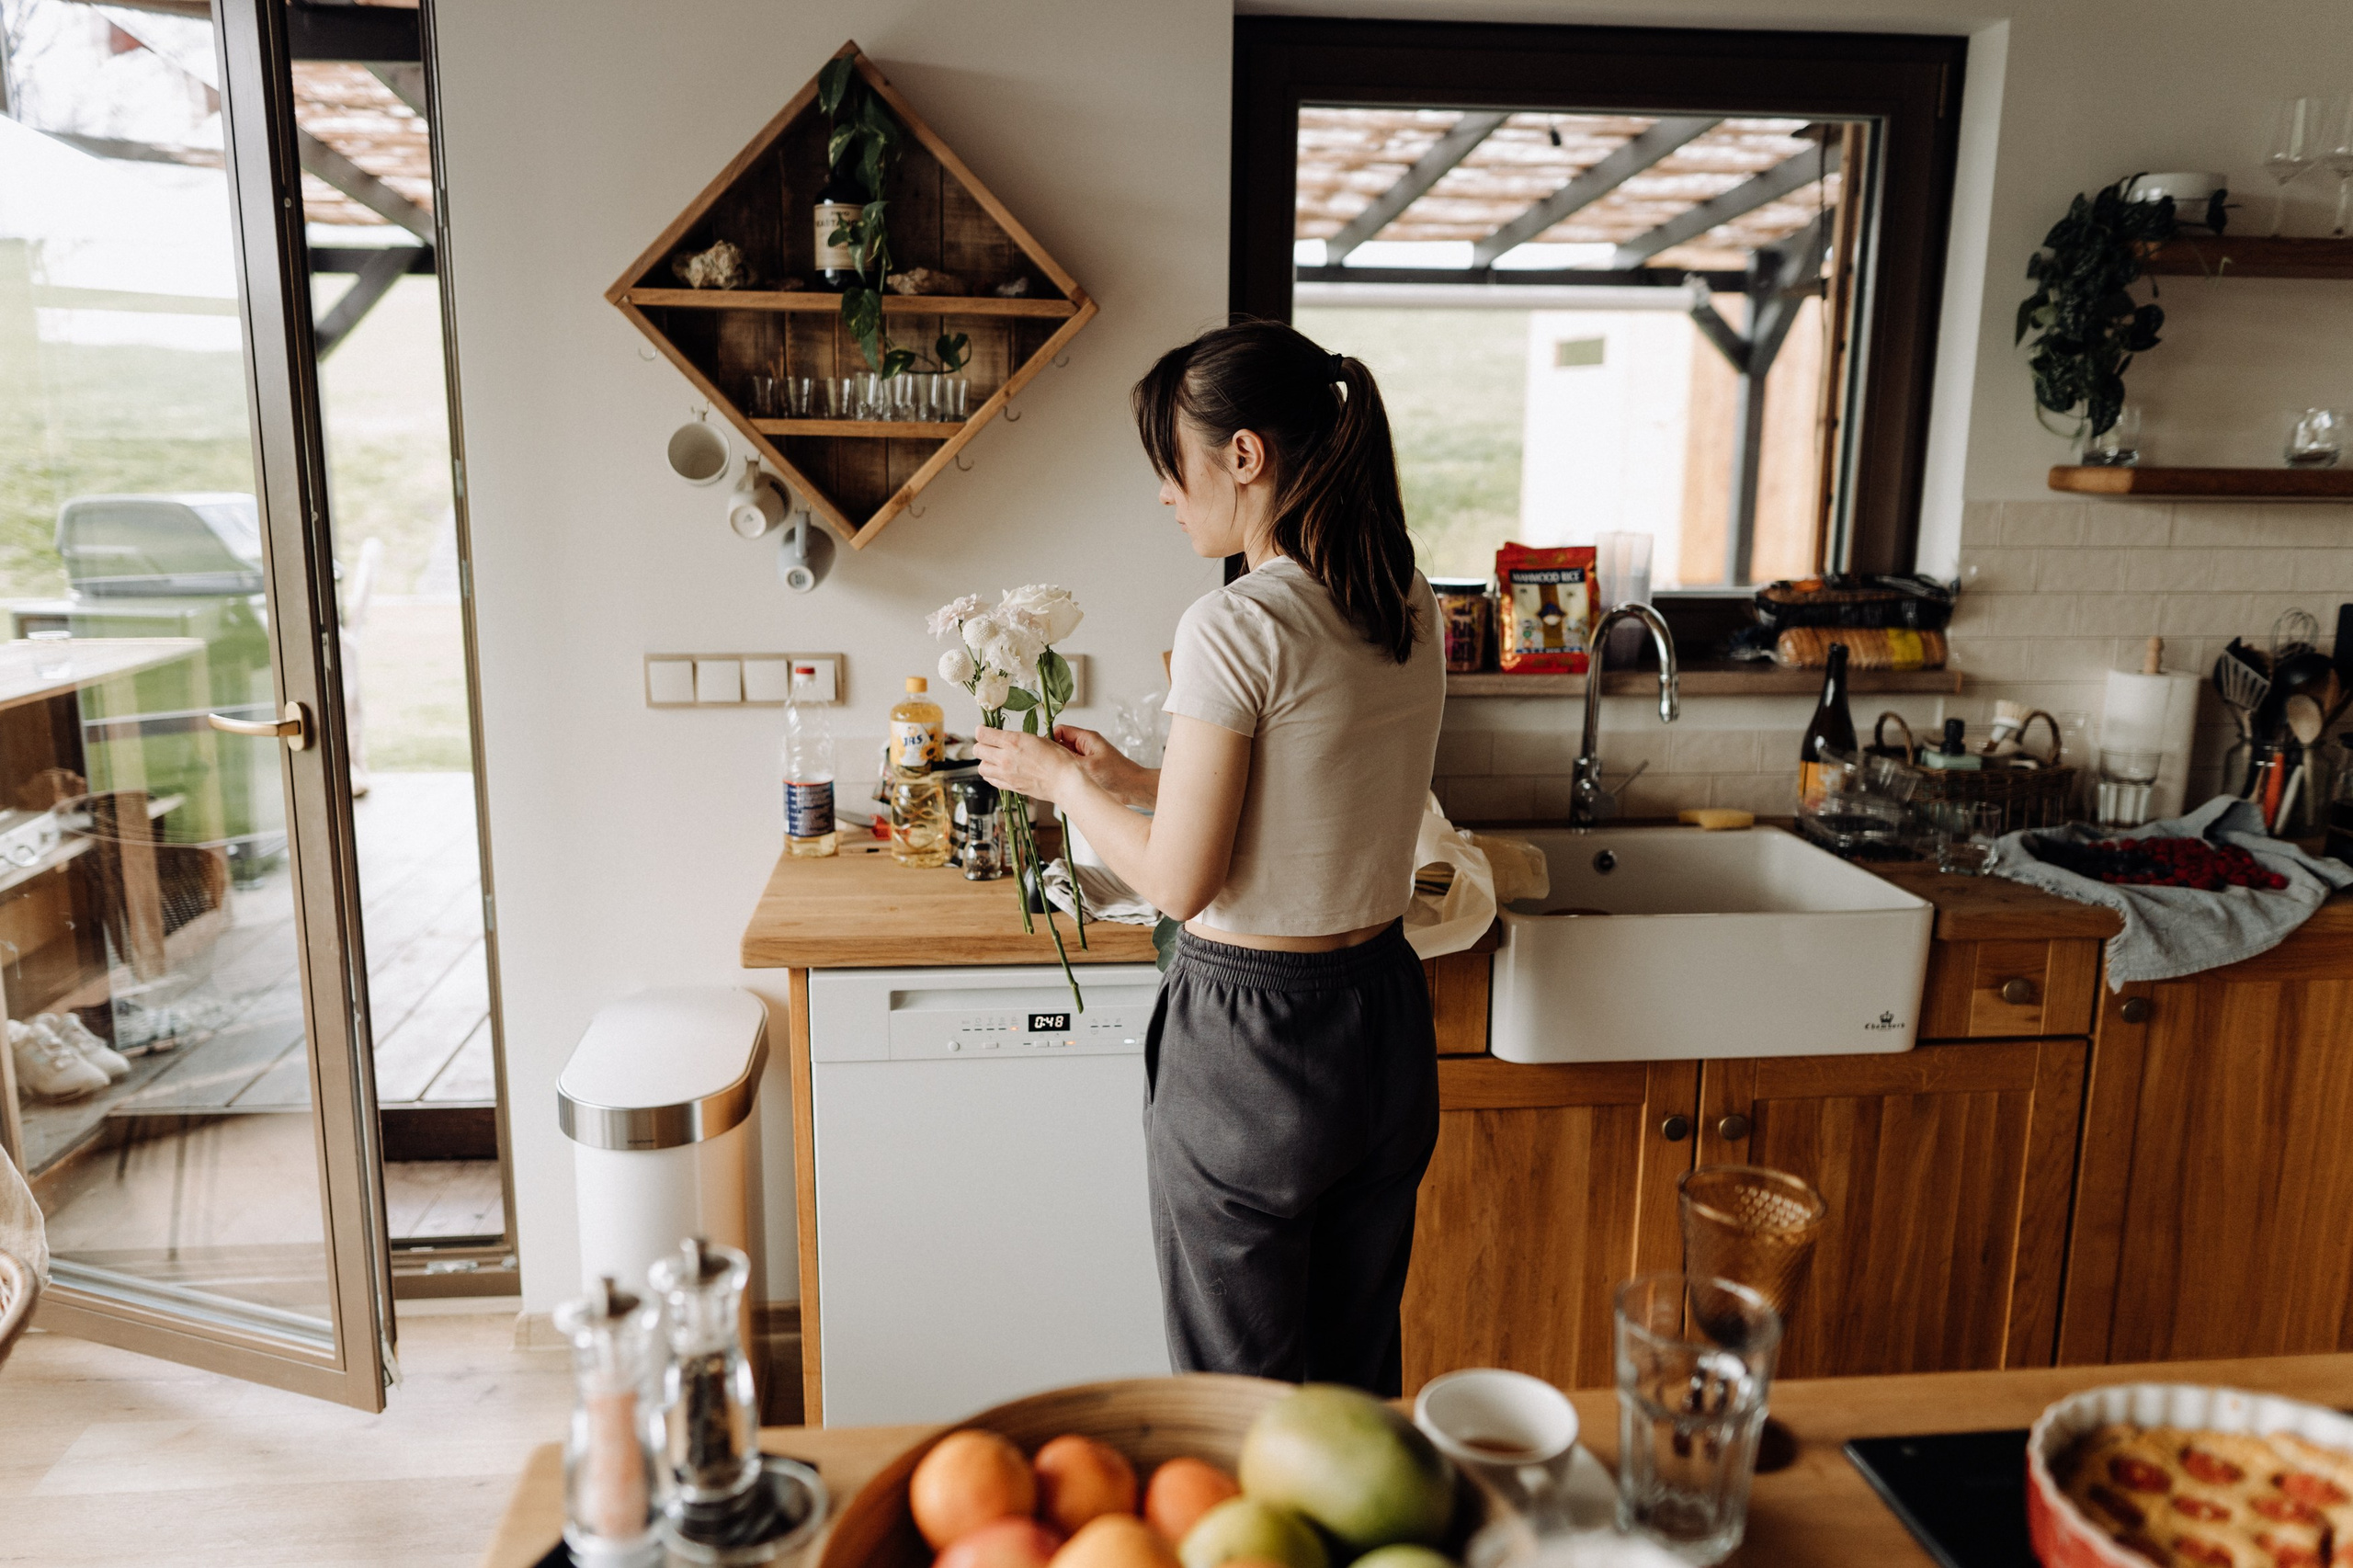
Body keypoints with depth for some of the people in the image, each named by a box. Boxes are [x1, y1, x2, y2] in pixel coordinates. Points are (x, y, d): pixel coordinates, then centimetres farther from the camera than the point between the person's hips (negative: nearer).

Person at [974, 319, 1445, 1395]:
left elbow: (1179, 882, -16)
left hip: (1247, 1035, -7)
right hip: (1385, 1021, 8)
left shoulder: (1236, 628, -20)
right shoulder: (1411, 612, 3)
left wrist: (1061, 783, 0)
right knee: (1356, 1384, 23)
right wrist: (1129, 777, 15)